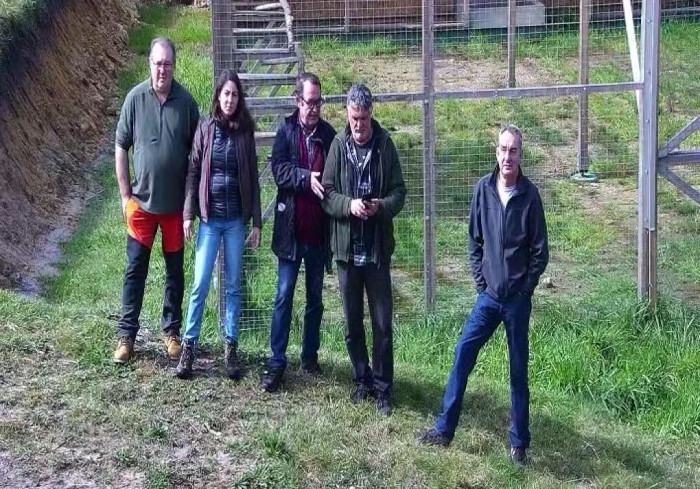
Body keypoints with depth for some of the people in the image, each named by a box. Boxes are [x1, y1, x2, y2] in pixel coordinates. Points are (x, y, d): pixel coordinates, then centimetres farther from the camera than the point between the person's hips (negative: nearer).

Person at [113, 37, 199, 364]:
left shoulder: (186, 101, -5)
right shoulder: (135, 98, -7)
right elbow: (121, 149, 0)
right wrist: (125, 196, -2)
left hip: (176, 203, 1)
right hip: (142, 201, -1)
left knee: (175, 270, 11)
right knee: (135, 269, 5)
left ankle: (172, 331, 25)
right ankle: (126, 335, 15)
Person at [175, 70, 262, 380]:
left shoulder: (245, 131, 2)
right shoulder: (205, 127, -1)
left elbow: (253, 179, 4)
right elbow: (193, 172, 1)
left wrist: (256, 223, 2)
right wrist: (188, 214, -4)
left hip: (236, 219, 1)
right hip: (209, 218, -1)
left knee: (233, 285, 8)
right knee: (200, 285, -1)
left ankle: (231, 348, 16)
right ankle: (189, 346, 9)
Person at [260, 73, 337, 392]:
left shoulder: (329, 133, 4)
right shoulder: (286, 130, -2)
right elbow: (279, 169, -12)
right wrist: (307, 178, -25)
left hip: (318, 231, 3)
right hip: (290, 228, -3)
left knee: (315, 297, 13)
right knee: (284, 296, 0)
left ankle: (310, 355, 26)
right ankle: (276, 362, 5)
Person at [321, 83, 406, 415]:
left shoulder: (385, 145, -3)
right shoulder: (338, 145, -1)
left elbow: (399, 192, 0)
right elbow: (327, 193, -1)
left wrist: (381, 206, -20)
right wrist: (349, 204, -20)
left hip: (377, 248, -1)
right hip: (346, 247, 1)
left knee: (382, 323, 3)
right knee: (352, 323, 12)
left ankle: (383, 387, 15)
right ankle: (362, 380, 28)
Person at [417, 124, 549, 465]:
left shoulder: (529, 195, -8)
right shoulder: (483, 188, -1)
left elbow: (540, 251, -3)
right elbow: (474, 239, 7)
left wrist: (524, 289, -4)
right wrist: (481, 282, 2)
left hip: (518, 299, -2)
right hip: (488, 296, 2)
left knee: (519, 369, 6)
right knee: (462, 355, 0)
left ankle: (519, 442, 17)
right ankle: (445, 428, 11)